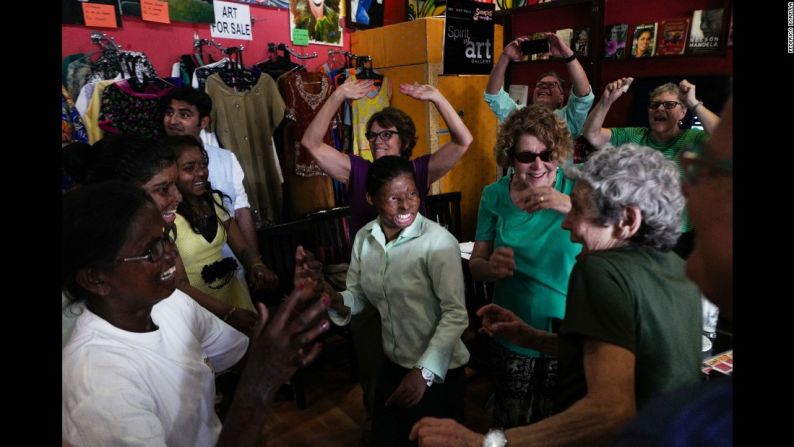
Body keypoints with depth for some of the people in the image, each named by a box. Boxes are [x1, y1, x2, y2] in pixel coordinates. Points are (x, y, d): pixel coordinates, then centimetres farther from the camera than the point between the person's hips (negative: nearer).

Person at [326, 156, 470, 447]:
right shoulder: (364, 238, -5)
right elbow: (357, 294, 2)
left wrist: (424, 371, -29)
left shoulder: (438, 242, -23)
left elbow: (456, 314, -23)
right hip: (392, 365, 5)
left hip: (438, 371, -5)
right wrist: (337, 301, -20)